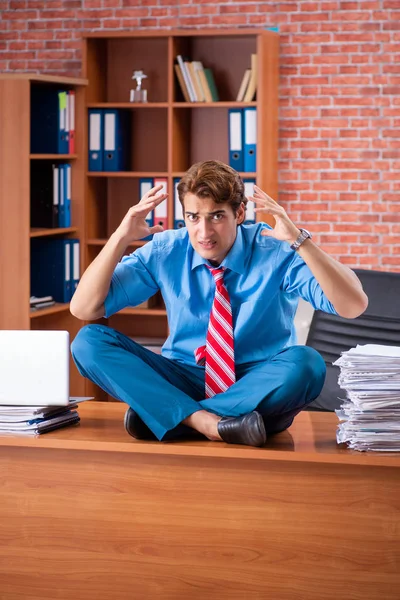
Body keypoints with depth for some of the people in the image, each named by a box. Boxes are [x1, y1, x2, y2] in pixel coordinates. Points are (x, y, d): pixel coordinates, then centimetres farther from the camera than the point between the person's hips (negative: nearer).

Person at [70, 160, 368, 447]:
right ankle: (203, 420, -35)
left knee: (306, 363, -35)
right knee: (89, 341, -19)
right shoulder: (165, 252, -3)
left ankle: (165, 415, -29)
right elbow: (83, 308, -6)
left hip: (259, 385, -2)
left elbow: (354, 305, -23)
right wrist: (121, 238, -19)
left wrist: (298, 239, -32)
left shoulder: (278, 252, -11)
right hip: (183, 382, 2)